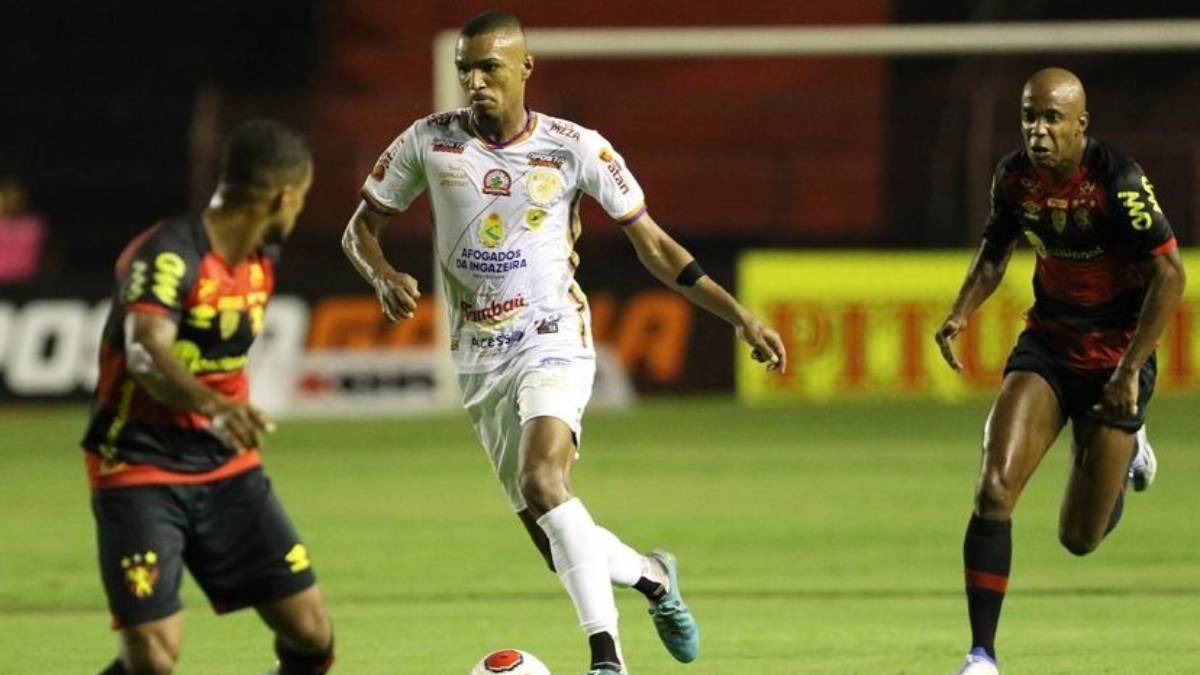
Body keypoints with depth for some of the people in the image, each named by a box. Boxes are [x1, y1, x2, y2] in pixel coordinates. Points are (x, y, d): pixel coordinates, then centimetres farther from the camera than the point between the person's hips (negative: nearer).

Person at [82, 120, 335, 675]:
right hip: (140, 474, -7)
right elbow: (147, 353, -38)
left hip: (227, 470, 7)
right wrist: (214, 405, -54)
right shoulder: (169, 254, -21)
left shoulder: (262, 259, 4)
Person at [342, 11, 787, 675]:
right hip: (479, 358, 3)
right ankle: (650, 575, 36)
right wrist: (385, 276, -14)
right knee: (557, 545, 3)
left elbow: (653, 245, 3)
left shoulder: (575, 148, -5)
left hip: (552, 339, -3)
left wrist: (739, 316, -1)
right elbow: (360, 227, 9)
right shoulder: (429, 141, -1)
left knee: (542, 478, -31)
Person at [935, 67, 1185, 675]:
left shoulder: (1119, 182, -22)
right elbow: (995, 249, 13)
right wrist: (962, 312, -5)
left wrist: (1131, 368, -20)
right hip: (1046, 345, 4)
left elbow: (1170, 273, -18)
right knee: (994, 489, -18)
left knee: (1080, 538, 4)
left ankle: (1126, 446, 39)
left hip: (1115, 355, -4)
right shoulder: (1014, 176, -6)